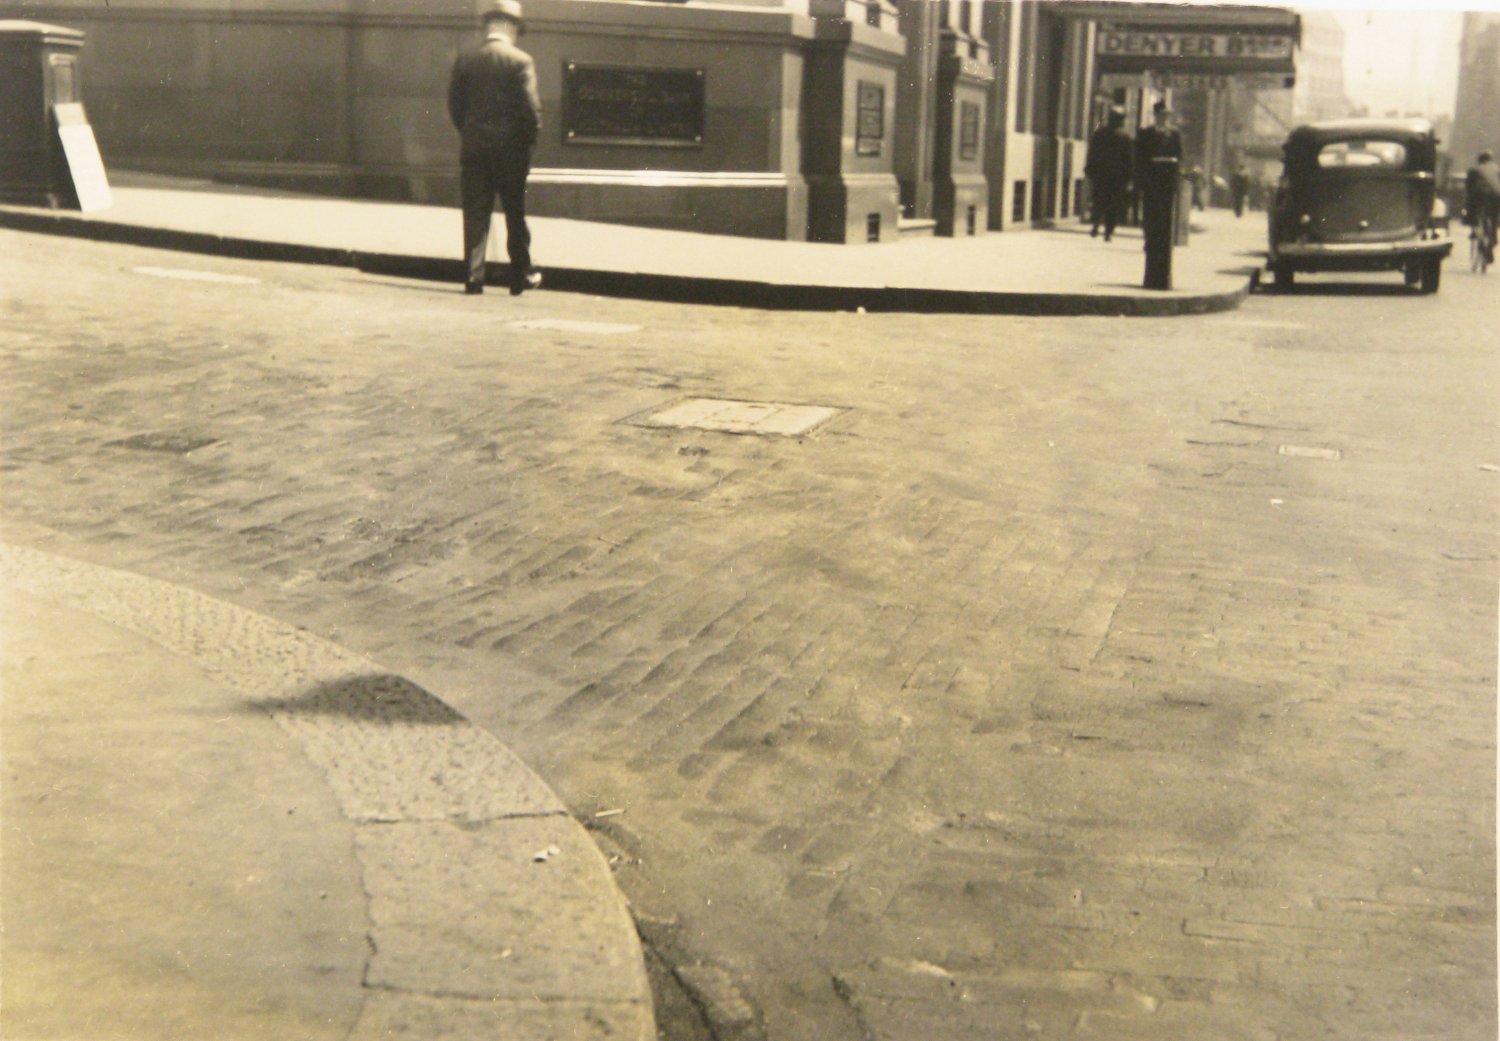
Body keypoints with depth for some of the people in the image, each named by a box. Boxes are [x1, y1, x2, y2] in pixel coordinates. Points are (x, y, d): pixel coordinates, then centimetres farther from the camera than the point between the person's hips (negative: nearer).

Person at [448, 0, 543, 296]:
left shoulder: (465, 60, 2)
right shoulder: (521, 60, -8)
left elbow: (454, 104, 4)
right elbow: (530, 105, -12)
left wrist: (468, 133, 15)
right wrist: (530, 136, 1)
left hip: (473, 146, 2)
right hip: (510, 146, -2)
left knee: (475, 213, 5)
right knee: (515, 213, 8)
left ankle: (473, 275, 1)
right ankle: (522, 276, 15)